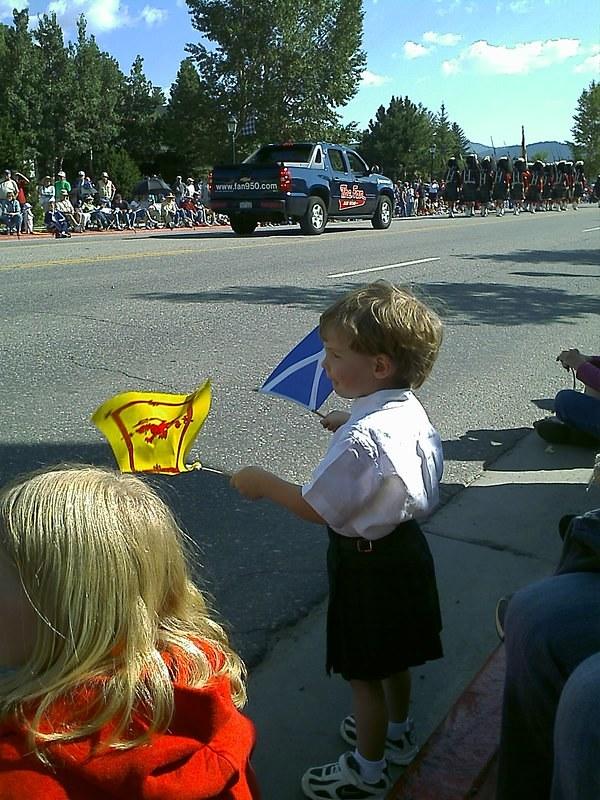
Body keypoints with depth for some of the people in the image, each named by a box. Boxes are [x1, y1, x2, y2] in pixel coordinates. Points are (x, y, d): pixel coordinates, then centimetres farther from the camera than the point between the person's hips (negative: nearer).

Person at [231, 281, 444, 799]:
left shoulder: (360, 439, -32)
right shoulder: (410, 410, -5)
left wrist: (263, 484, -11)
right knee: (393, 656, 28)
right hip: (405, 544, 9)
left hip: (366, 563, -9)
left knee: (364, 673, 12)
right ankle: (398, 733, 50)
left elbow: (317, 508, -25)